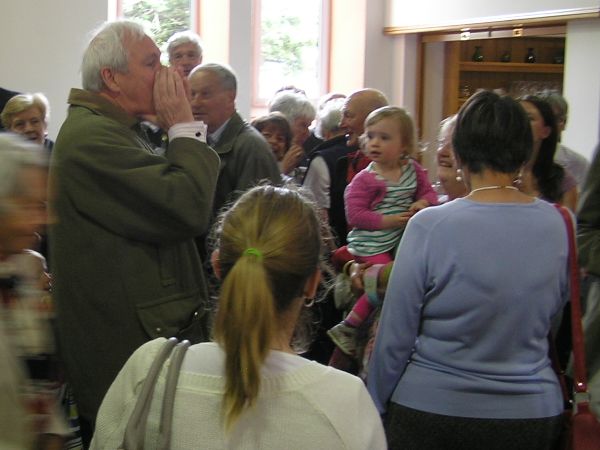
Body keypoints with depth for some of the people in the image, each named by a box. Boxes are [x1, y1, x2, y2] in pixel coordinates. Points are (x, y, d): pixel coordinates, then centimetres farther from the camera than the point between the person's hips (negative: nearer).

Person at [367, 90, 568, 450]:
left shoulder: (430, 227, -17)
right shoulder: (556, 224, -6)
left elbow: (395, 335, -12)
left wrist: (377, 405, 0)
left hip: (432, 410, -2)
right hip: (534, 414, 3)